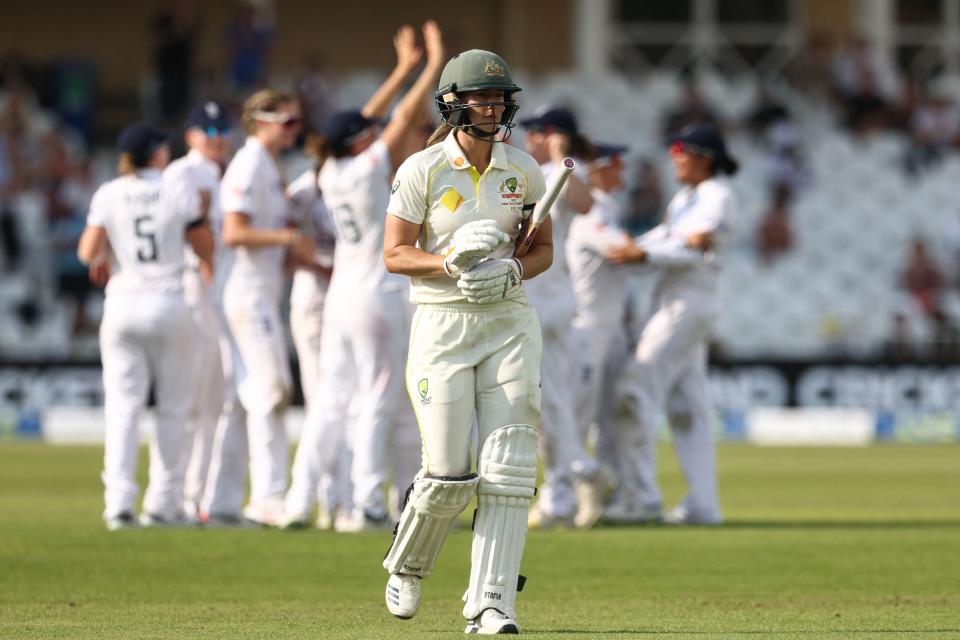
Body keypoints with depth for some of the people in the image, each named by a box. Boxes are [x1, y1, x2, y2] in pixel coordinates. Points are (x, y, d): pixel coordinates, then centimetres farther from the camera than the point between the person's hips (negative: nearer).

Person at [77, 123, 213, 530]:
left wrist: (98, 260, 17)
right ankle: (163, 503, 8)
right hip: (170, 307, -1)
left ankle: (119, 503, -10)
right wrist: (200, 213, 19)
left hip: (123, 306, 1)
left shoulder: (108, 195, 1)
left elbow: (88, 251, -5)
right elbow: (207, 250, 4)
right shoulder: (181, 194, -1)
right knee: (172, 407, 9)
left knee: (122, 405, 1)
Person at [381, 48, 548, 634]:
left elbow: (544, 249, 12)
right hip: (441, 323, -3)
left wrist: (511, 271, -10)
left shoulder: (523, 171, 5)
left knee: (508, 470, -7)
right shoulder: (423, 170, -5)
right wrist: (452, 264, -19)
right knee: (448, 473, -6)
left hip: (510, 321, 3)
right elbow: (395, 255, -4)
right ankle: (407, 565, 24)